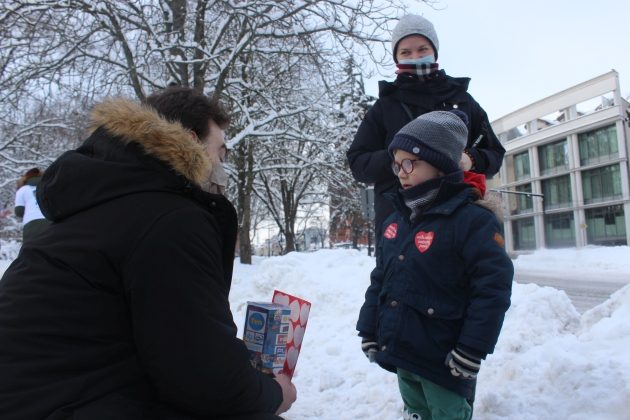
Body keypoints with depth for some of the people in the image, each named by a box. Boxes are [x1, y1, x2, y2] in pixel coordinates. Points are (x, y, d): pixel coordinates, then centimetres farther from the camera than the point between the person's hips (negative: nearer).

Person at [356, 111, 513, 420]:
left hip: (442, 362, -7)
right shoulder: (396, 219, 6)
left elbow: (493, 288, -18)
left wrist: (471, 350, -17)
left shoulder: (472, 220, -16)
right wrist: (368, 331, 10)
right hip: (399, 353, 7)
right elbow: (380, 280, 12)